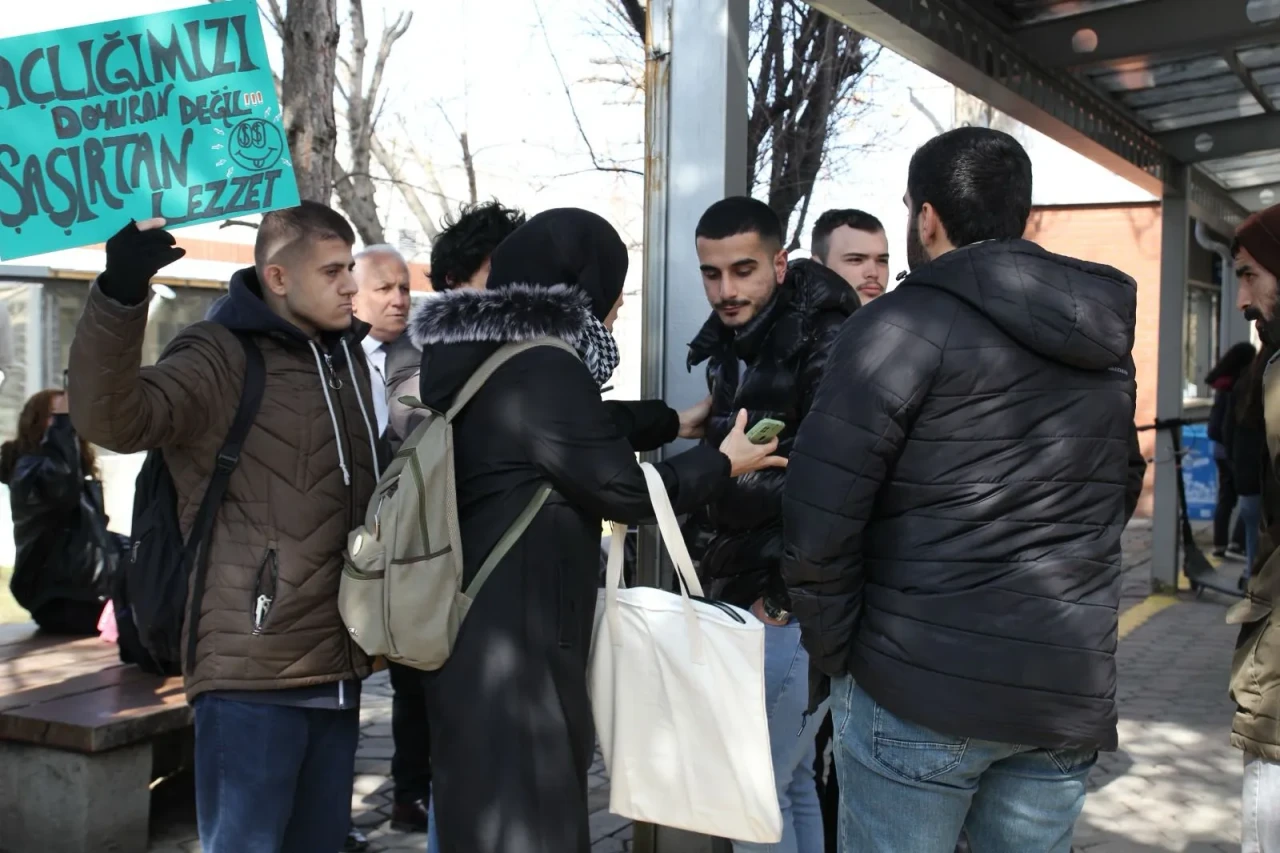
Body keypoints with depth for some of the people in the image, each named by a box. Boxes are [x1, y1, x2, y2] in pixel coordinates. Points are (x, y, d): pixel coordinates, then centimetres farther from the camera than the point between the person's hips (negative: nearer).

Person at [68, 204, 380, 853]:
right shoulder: (223, 358, -9)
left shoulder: (347, 355, 13)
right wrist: (120, 296, -39)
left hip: (336, 671, 7)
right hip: (252, 675, -7)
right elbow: (110, 419, -26)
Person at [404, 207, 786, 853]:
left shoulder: (482, 357, 10)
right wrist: (722, 462, 2)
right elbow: (626, 490, -13)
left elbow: (589, 429, 23)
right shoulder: (544, 368, -20)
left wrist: (677, 421, 31)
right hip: (512, 642, -10)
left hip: (472, 629, 10)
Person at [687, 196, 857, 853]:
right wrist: (731, 581, 14)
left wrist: (789, 590, -18)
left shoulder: (825, 344, -15)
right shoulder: (732, 350, 12)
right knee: (791, 780, 15)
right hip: (750, 595, 8)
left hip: (799, 604, -8)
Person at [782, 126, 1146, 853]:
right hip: (1068, 690, 6)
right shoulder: (1106, 342, 11)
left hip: (920, 685, -6)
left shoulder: (902, 327, -10)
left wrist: (835, 652, -3)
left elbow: (818, 519, -15)